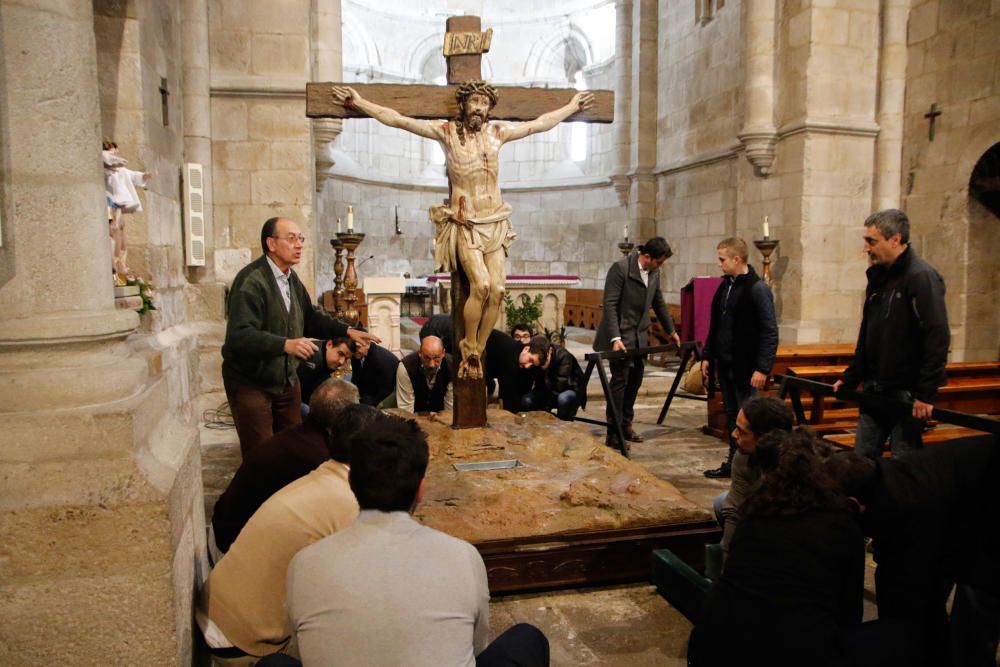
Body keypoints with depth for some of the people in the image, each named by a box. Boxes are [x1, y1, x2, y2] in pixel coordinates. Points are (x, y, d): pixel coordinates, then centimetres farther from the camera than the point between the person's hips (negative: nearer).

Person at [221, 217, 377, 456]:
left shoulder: (291, 278, 6)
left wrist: (347, 331, 5)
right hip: (251, 384, -8)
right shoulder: (251, 281, -21)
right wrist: (285, 344, -41)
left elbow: (311, 316, 17)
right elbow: (240, 335, -30)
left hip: (287, 380, 8)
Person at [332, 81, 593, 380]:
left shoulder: (497, 132, 10)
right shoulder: (446, 131, 1)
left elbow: (539, 124, 23)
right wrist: (359, 103, -9)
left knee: (497, 289, -8)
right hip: (466, 224, -4)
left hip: (496, 223, 4)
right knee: (480, 285, -21)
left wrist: (572, 106, 31)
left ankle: (477, 351, 8)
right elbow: (399, 120, -3)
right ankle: (469, 349, 0)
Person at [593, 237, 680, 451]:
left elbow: (659, 303, 18)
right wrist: (615, 338, -26)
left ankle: (625, 425, 24)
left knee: (635, 380, 11)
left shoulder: (654, 272, 5)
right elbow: (609, 305, -20)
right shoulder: (620, 268, -18)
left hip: (639, 335, 8)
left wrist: (671, 331, 22)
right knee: (620, 380, -6)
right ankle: (613, 433, 1)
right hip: (620, 334, -7)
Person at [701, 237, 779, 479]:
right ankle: (734, 461, 25)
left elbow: (770, 332, -15)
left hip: (745, 368, -8)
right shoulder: (724, 286, 12)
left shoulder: (758, 289, -12)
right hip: (725, 365, 8)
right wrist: (707, 356, 15)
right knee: (731, 415, 14)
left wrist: (762, 368, -19)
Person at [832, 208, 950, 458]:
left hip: (907, 393, -8)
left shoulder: (921, 277, -13)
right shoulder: (878, 277, 12)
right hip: (875, 390, 8)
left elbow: (937, 339, -19)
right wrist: (849, 379, 14)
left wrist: (926, 394, -21)